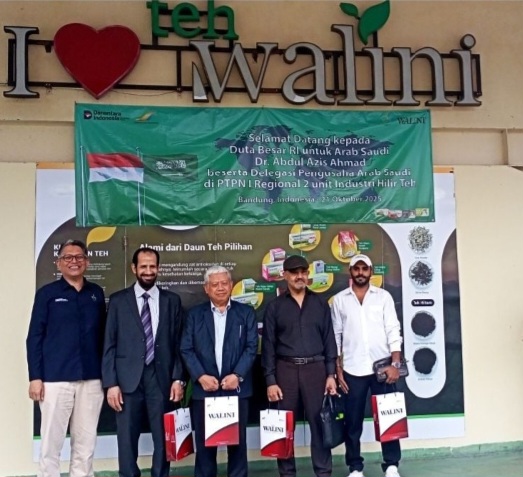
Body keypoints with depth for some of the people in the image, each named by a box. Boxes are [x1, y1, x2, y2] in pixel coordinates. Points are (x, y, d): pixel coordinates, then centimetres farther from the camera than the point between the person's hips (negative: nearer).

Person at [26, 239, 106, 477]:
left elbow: (102, 335, 12)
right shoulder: (47, 293, 1)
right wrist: (35, 377, -7)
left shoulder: (96, 293, 10)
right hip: (55, 379, -3)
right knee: (51, 442, 3)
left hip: (91, 380, 3)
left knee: (85, 443, 8)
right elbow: (34, 337, 0)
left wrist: (106, 374, 9)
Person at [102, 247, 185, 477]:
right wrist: (111, 383, -5)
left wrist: (178, 378, -1)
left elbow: (178, 344, 7)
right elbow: (109, 345, 1)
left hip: (161, 378, 1)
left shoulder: (172, 300, 7)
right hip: (128, 379, -1)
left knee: (163, 439, 7)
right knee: (127, 439, 5)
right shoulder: (118, 300, 3)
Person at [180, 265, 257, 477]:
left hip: (237, 387, 0)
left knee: (238, 440, 7)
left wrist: (237, 375, -12)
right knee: (204, 441, 6)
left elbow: (251, 347, 0)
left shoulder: (246, 312, 7)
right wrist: (200, 376, -11)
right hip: (204, 387, 0)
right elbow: (186, 349, 1)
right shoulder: (195, 314, 8)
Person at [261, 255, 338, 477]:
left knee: (319, 421, 3)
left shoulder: (320, 303, 7)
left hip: (315, 368, 1)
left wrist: (331, 374, 0)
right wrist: (270, 380, -5)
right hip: (286, 369, 0)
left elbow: (329, 340, 6)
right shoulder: (274, 306, 3)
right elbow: (268, 345, 2)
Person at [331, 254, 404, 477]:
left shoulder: (383, 296, 4)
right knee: (353, 421, 5)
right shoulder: (339, 299, 5)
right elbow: (335, 336, 5)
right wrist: (338, 370, 1)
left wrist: (395, 363, -10)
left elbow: (393, 331, 0)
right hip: (352, 369, 1)